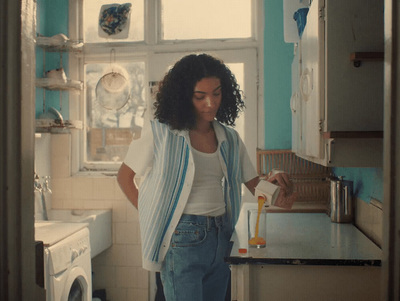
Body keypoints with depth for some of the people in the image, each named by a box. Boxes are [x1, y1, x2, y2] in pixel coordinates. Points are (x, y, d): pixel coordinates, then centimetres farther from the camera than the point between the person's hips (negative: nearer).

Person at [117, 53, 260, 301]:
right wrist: (153, 217, -7)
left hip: (220, 238, 6)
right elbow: (125, 178, 1)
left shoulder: (229, 138, 9)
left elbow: (254, 184, 12)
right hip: (182, 240, -5)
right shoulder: (160, 132, -6)